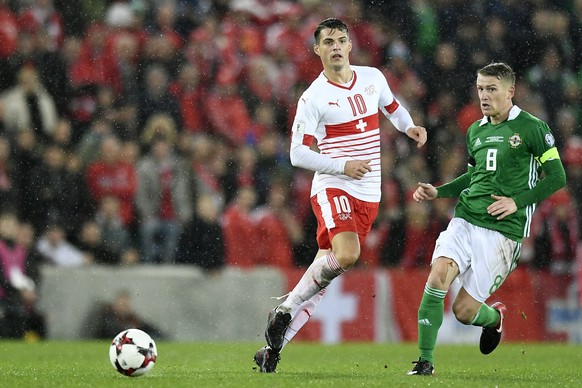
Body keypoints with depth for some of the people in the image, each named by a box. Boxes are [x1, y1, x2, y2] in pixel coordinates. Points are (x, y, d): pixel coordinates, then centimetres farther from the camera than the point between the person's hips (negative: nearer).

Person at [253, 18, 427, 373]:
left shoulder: (373, 78, 8)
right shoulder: (313, 97, -8)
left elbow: (392, 106, 30)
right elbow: (298, 154, -9)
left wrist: (409, 127, 9)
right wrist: (343, 166, -19)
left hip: (369, 196, 5)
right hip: (333, 188, -5)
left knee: (326, 271, 3)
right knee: (346, 255, -30)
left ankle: (275, 347, 9)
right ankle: (286, 310, -11)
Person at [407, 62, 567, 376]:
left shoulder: (531, 128, -4)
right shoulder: (475, 132, 14)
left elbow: (556, 176, -3)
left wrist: (518, 201, -12)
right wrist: (438, 192, 15)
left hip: (503, 230, -5)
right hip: (465, 220, 5)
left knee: (463, 309, -7)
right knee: (438, 274, -23)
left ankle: (494, 317, 31)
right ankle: (425, 361, -17)